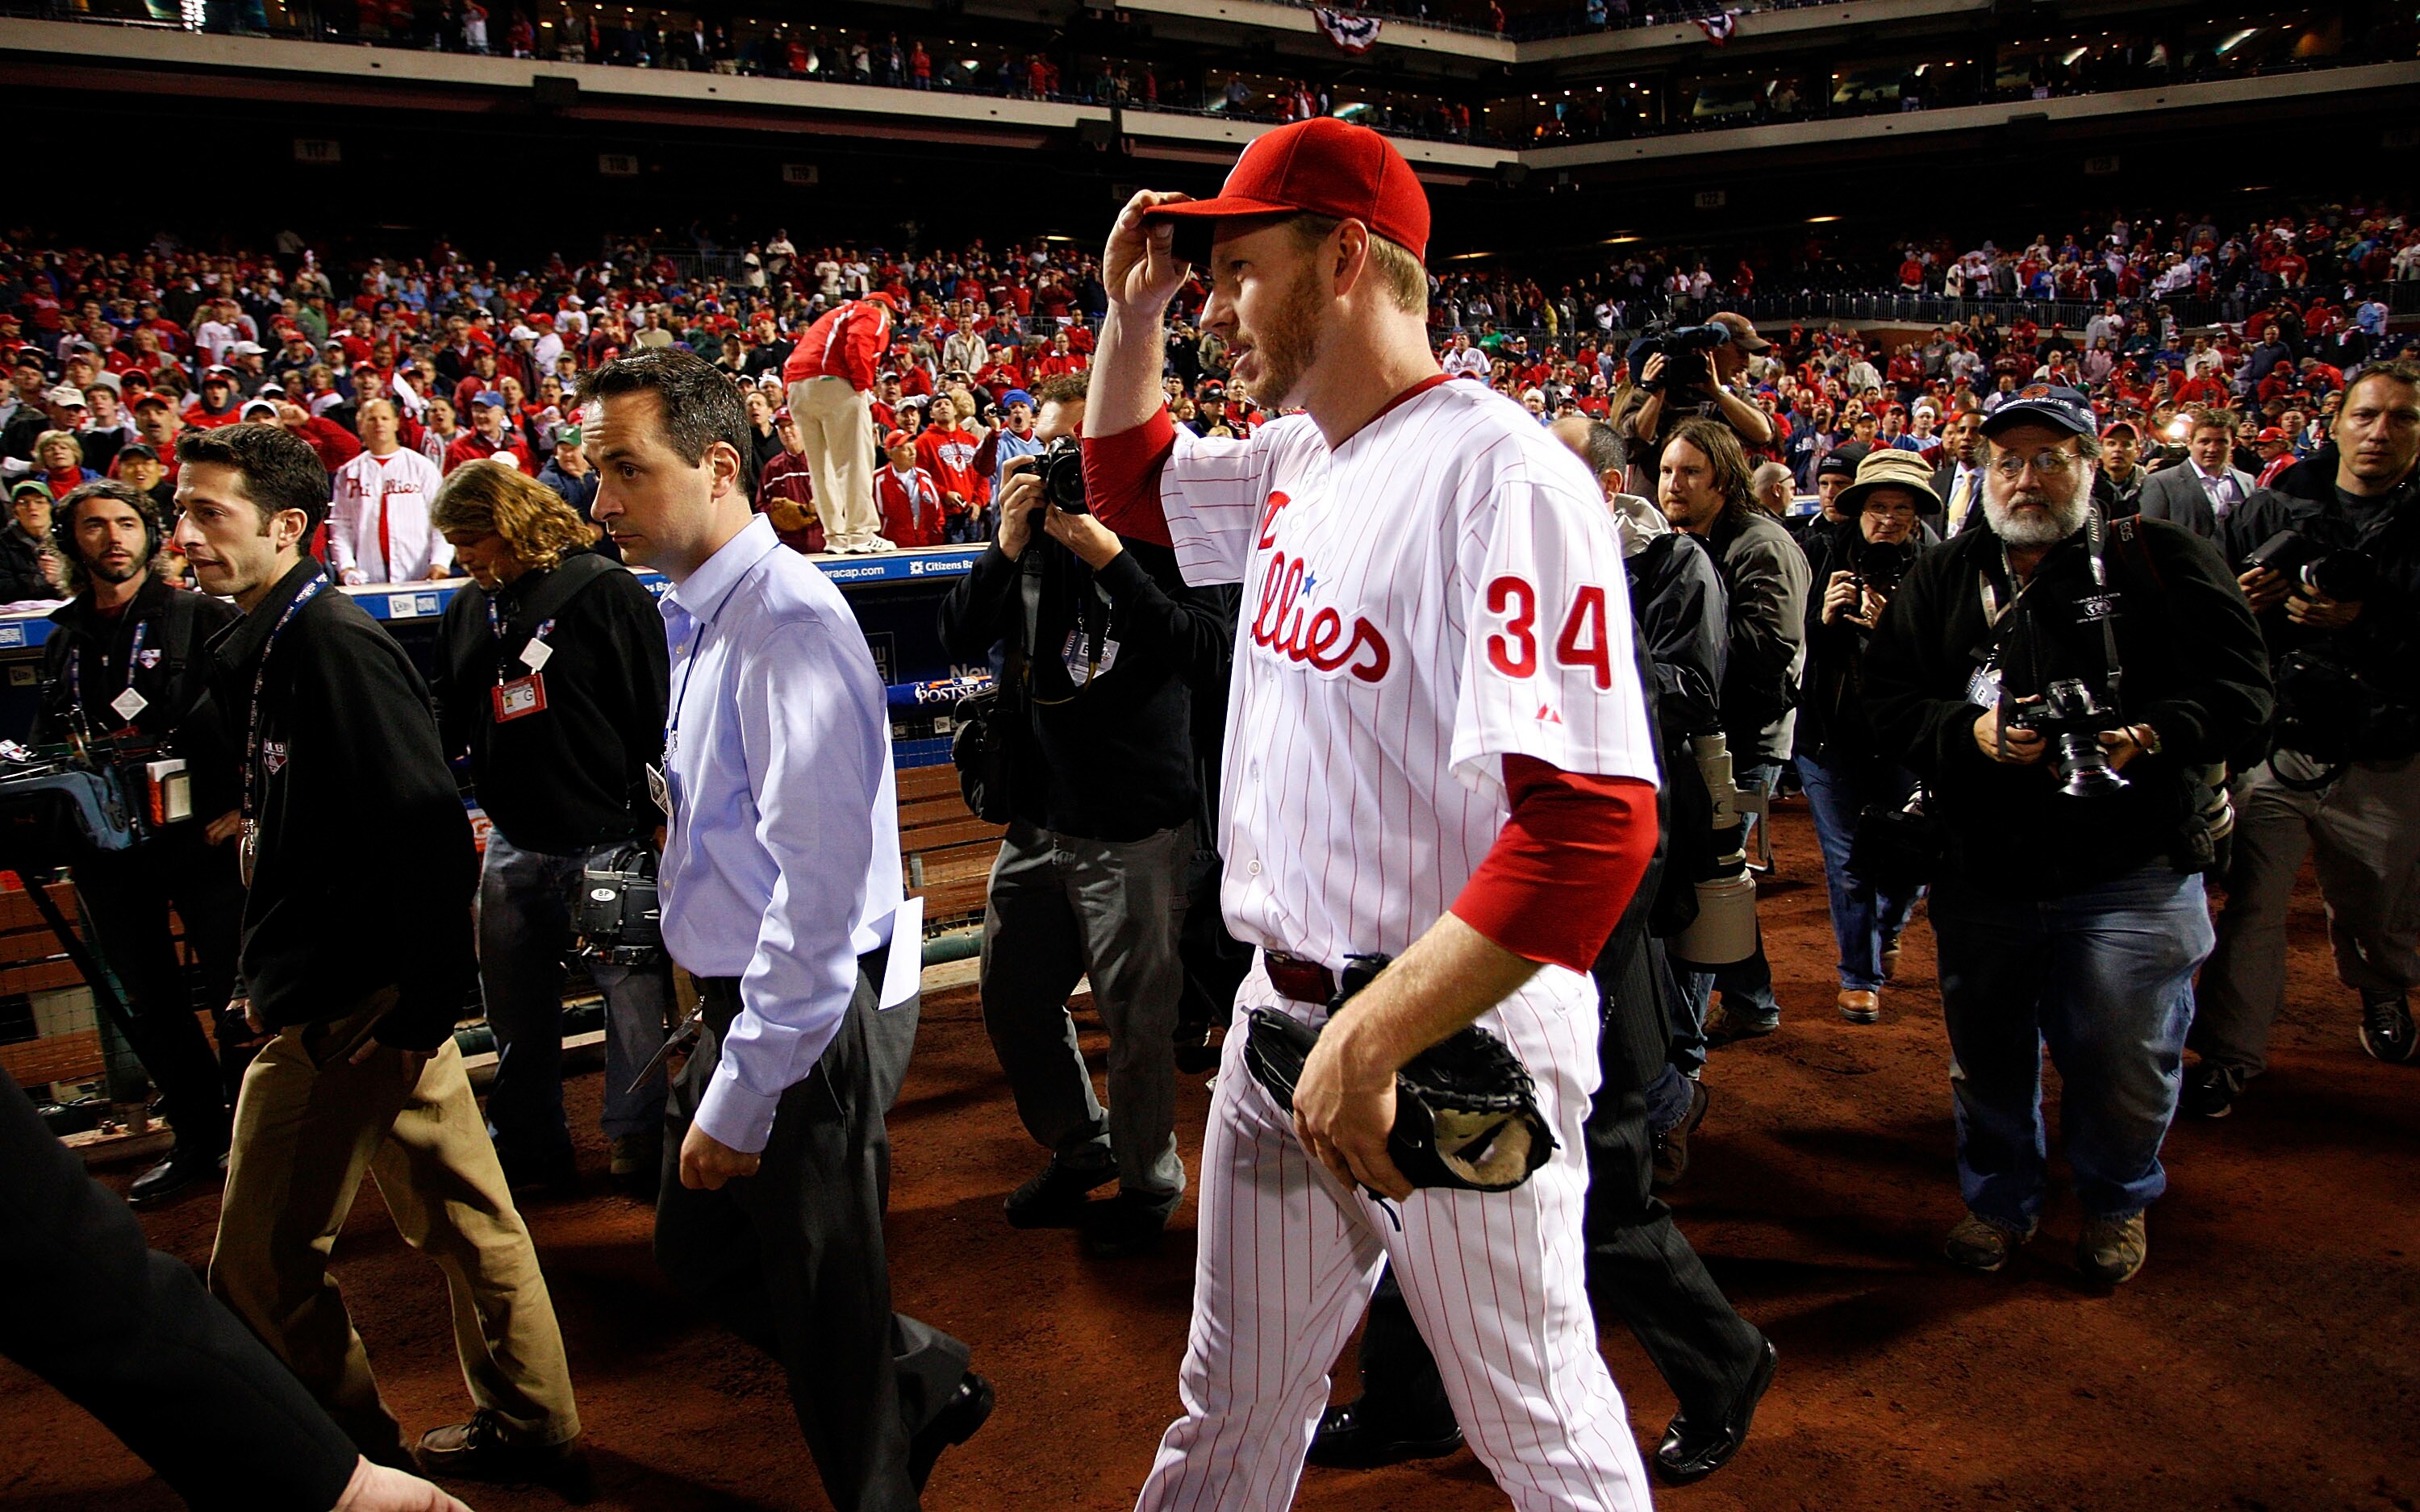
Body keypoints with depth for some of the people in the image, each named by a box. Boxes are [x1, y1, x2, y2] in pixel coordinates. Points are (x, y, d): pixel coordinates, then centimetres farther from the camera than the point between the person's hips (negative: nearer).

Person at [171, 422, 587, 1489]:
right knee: (463, 1220, 16)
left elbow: (427, 831, -24)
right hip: (322, 994, 9)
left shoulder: (335, 643, -17)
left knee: (259, 1263, 1)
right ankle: (532, 1431, 29)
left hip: (351, 1005, -9)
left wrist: (420, 1008, -23)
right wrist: (266, 975, 18)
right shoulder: (257, 649, 12)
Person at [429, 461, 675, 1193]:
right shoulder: (467, 612, 11)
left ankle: (638, 1139, 19)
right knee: (516, 1009, 16)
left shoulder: (605, 593, -8)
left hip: (609, 844, -6)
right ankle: (525, 1145, 33)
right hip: (514, 846, 6)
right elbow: (448, 723, 19)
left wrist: (658, 825, -11)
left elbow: (658, 716, -10)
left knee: (635, 998, 2)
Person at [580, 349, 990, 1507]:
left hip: (815, 1014, -10)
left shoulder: (786, 626, -23)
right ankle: (922, 1381, 40)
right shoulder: (697, 617, 8)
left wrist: (739, 1101, -22)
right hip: (744, 1001, 10)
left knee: (823, 1309, 6)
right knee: (699, 1249, 22)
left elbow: (817, 889, -27)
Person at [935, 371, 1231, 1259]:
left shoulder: (1163, 537, -8)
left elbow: (1207, 651, -21)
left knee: (1137, 1021, 3)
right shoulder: (1031, 535, 7)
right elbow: (959, 640, 1)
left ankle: (1147, 1181, 26)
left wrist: (1112, 560, -24)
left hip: (1138, 827, -6)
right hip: (1038, 819, 6)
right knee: (1013, 1004, 18)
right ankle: (1080, 1150, 40)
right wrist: (1007, 548, -12)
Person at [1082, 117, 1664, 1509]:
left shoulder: (1500, 476, -20)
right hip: (1282, 1020, 8)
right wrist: (1133, 312, 12)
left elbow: (1595, 820, -29)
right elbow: (1131, 482, 29)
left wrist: (1370, 1039, -30)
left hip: (1456, 1041, -7)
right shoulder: (1291, 463, 8)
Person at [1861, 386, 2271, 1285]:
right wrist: (1971, 731, -14)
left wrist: (2147, 737, -21)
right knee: (1986, 1055, 14)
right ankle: (2000, 1197, 38)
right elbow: (1886, 697, 4)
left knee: (2126, 1061, 6)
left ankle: (2119, 1202, 35)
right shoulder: (1943, 578, 9)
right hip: (1982, 874, 3)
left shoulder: (2159, 560, 1)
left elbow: (2240, 686, -4)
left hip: (2131, 874, -2)